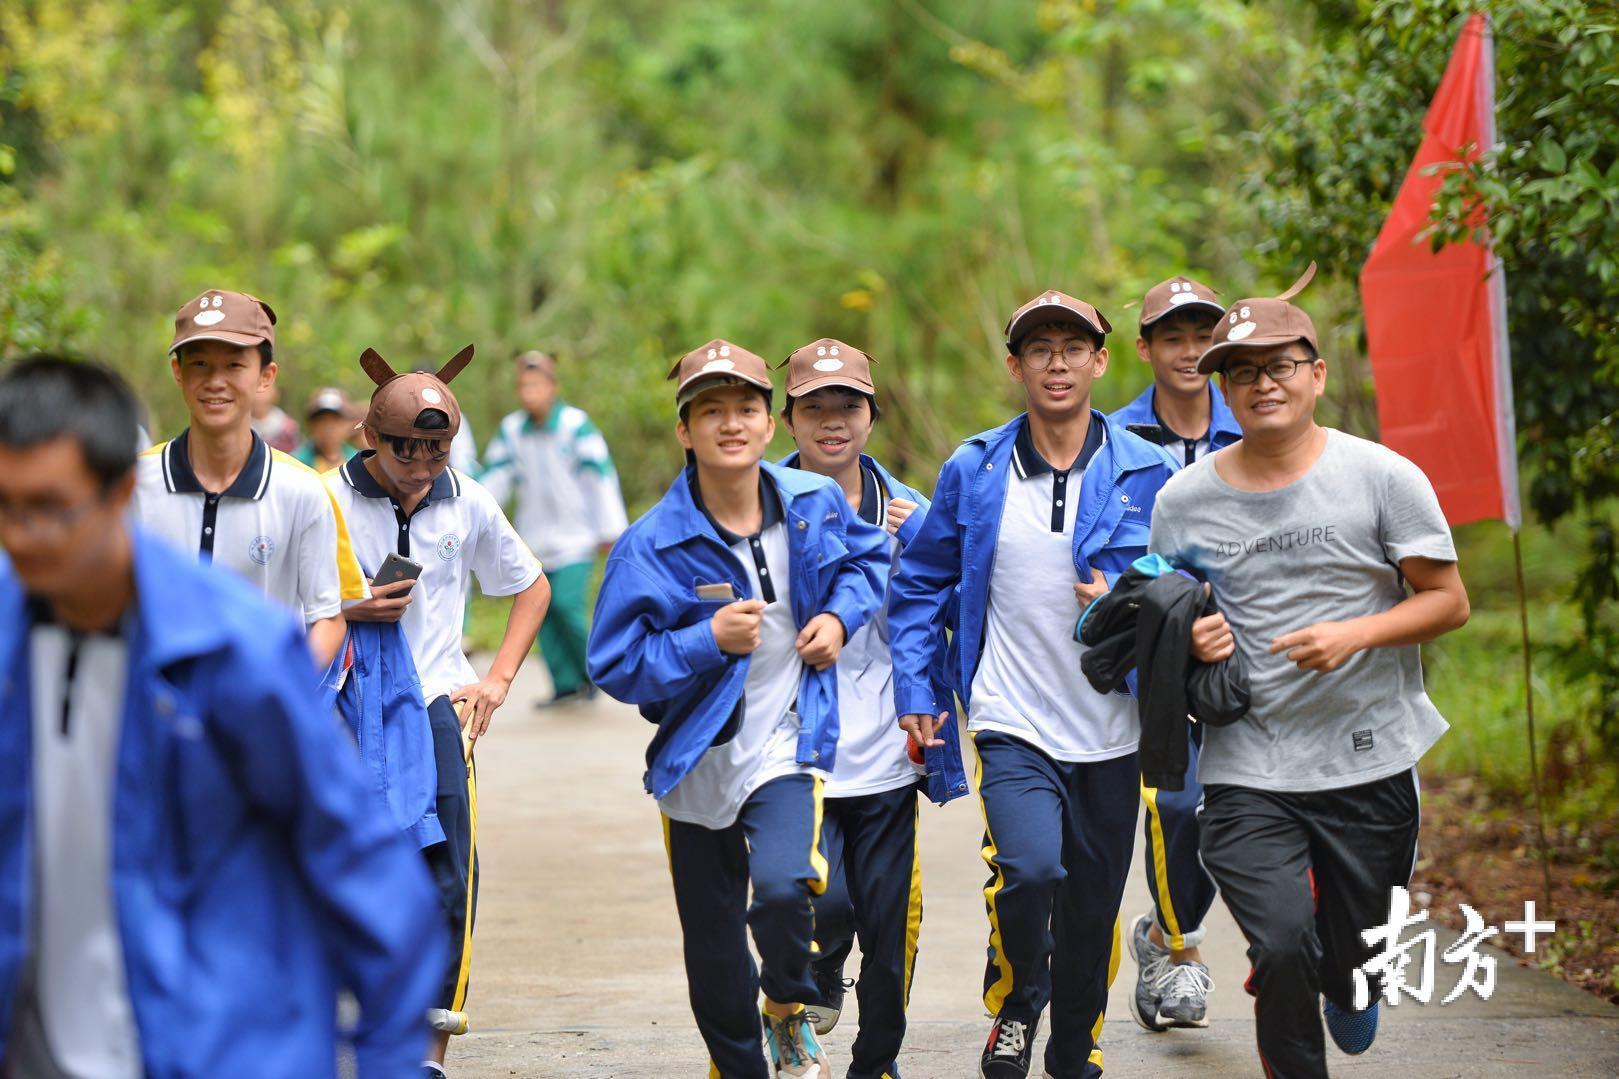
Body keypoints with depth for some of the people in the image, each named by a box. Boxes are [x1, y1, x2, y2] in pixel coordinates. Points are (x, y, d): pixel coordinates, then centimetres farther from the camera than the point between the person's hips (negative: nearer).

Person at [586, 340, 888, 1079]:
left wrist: (840, 615, 0)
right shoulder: (651, 546, -13)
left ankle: (788, 1014, 4)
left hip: (787, 746, 0)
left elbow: (869, 554, 19)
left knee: (781, 885, -27)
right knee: (714, 955, 10)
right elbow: (614, 666, -12)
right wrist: (708, 642, -24)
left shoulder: (815, 503, -3)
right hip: (698, 761, 0)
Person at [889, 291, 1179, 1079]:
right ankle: (1014, 1001, 4)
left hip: (1111, 732, 2)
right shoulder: (973, 472, 0)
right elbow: (919, 585, 10)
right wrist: (915, 691, 3)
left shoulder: (1144, 474, 0)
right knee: (1029, 869, -24)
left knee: (1093, 908, 10)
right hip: (1014, 724, -1)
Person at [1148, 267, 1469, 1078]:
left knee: (1354, 946, 14)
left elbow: (1448, 600, -1)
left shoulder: (1383, 478, -4)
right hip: (1247, 772, 0)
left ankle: (1344, 985, 51)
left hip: (1369, 762, 0)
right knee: (1283, 948, -18)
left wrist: (1353, 633, -17)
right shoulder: (1183, 501, 2)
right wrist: (1188, 641, -9)